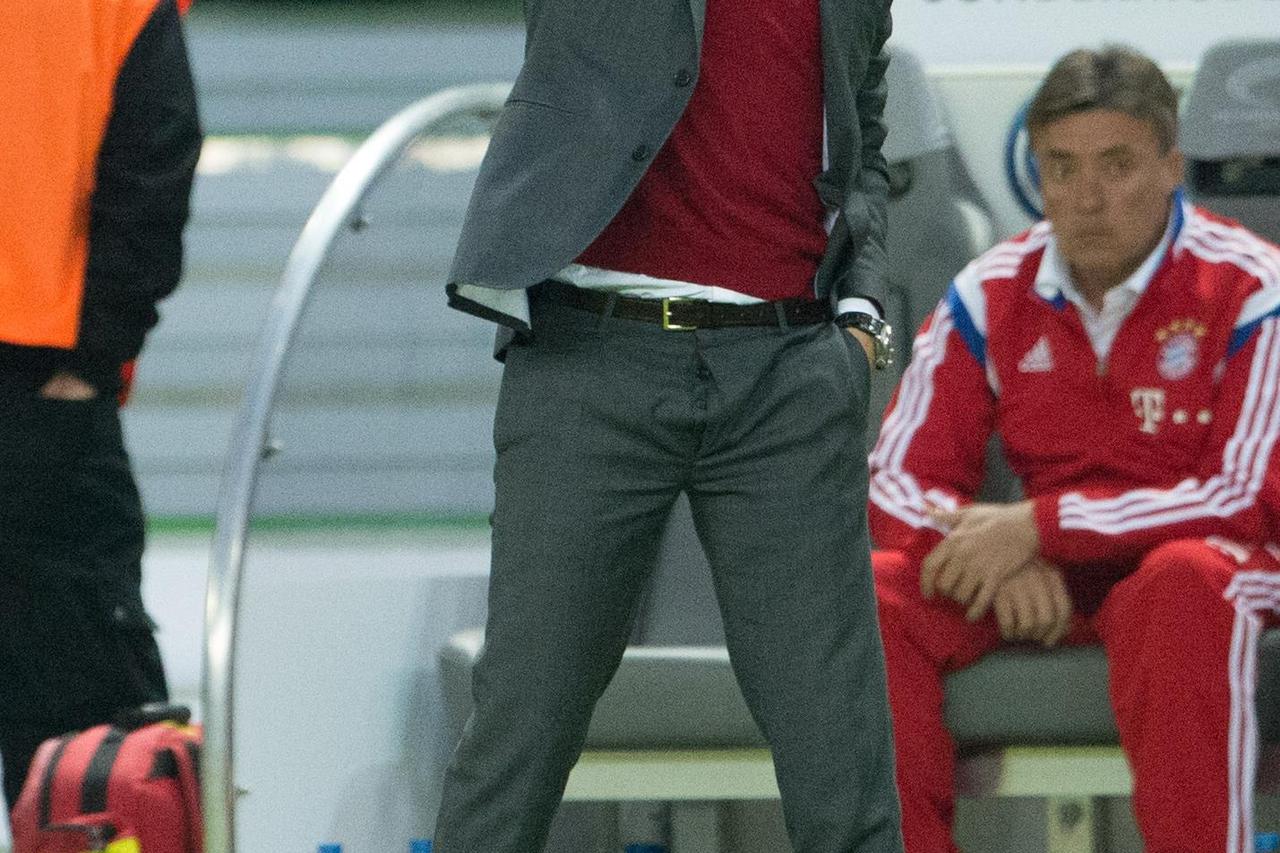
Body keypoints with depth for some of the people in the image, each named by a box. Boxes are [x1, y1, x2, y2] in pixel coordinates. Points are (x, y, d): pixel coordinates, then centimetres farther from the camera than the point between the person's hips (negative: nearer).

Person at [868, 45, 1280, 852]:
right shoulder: (991, 295, 2)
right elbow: (900, 482, 2)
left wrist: (1040, 525, -22)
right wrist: (1002, 556, -21)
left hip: (1199, 555, -4)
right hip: (1041, 576, 4)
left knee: (1181, 584, -40)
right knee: (872, 597, -23)